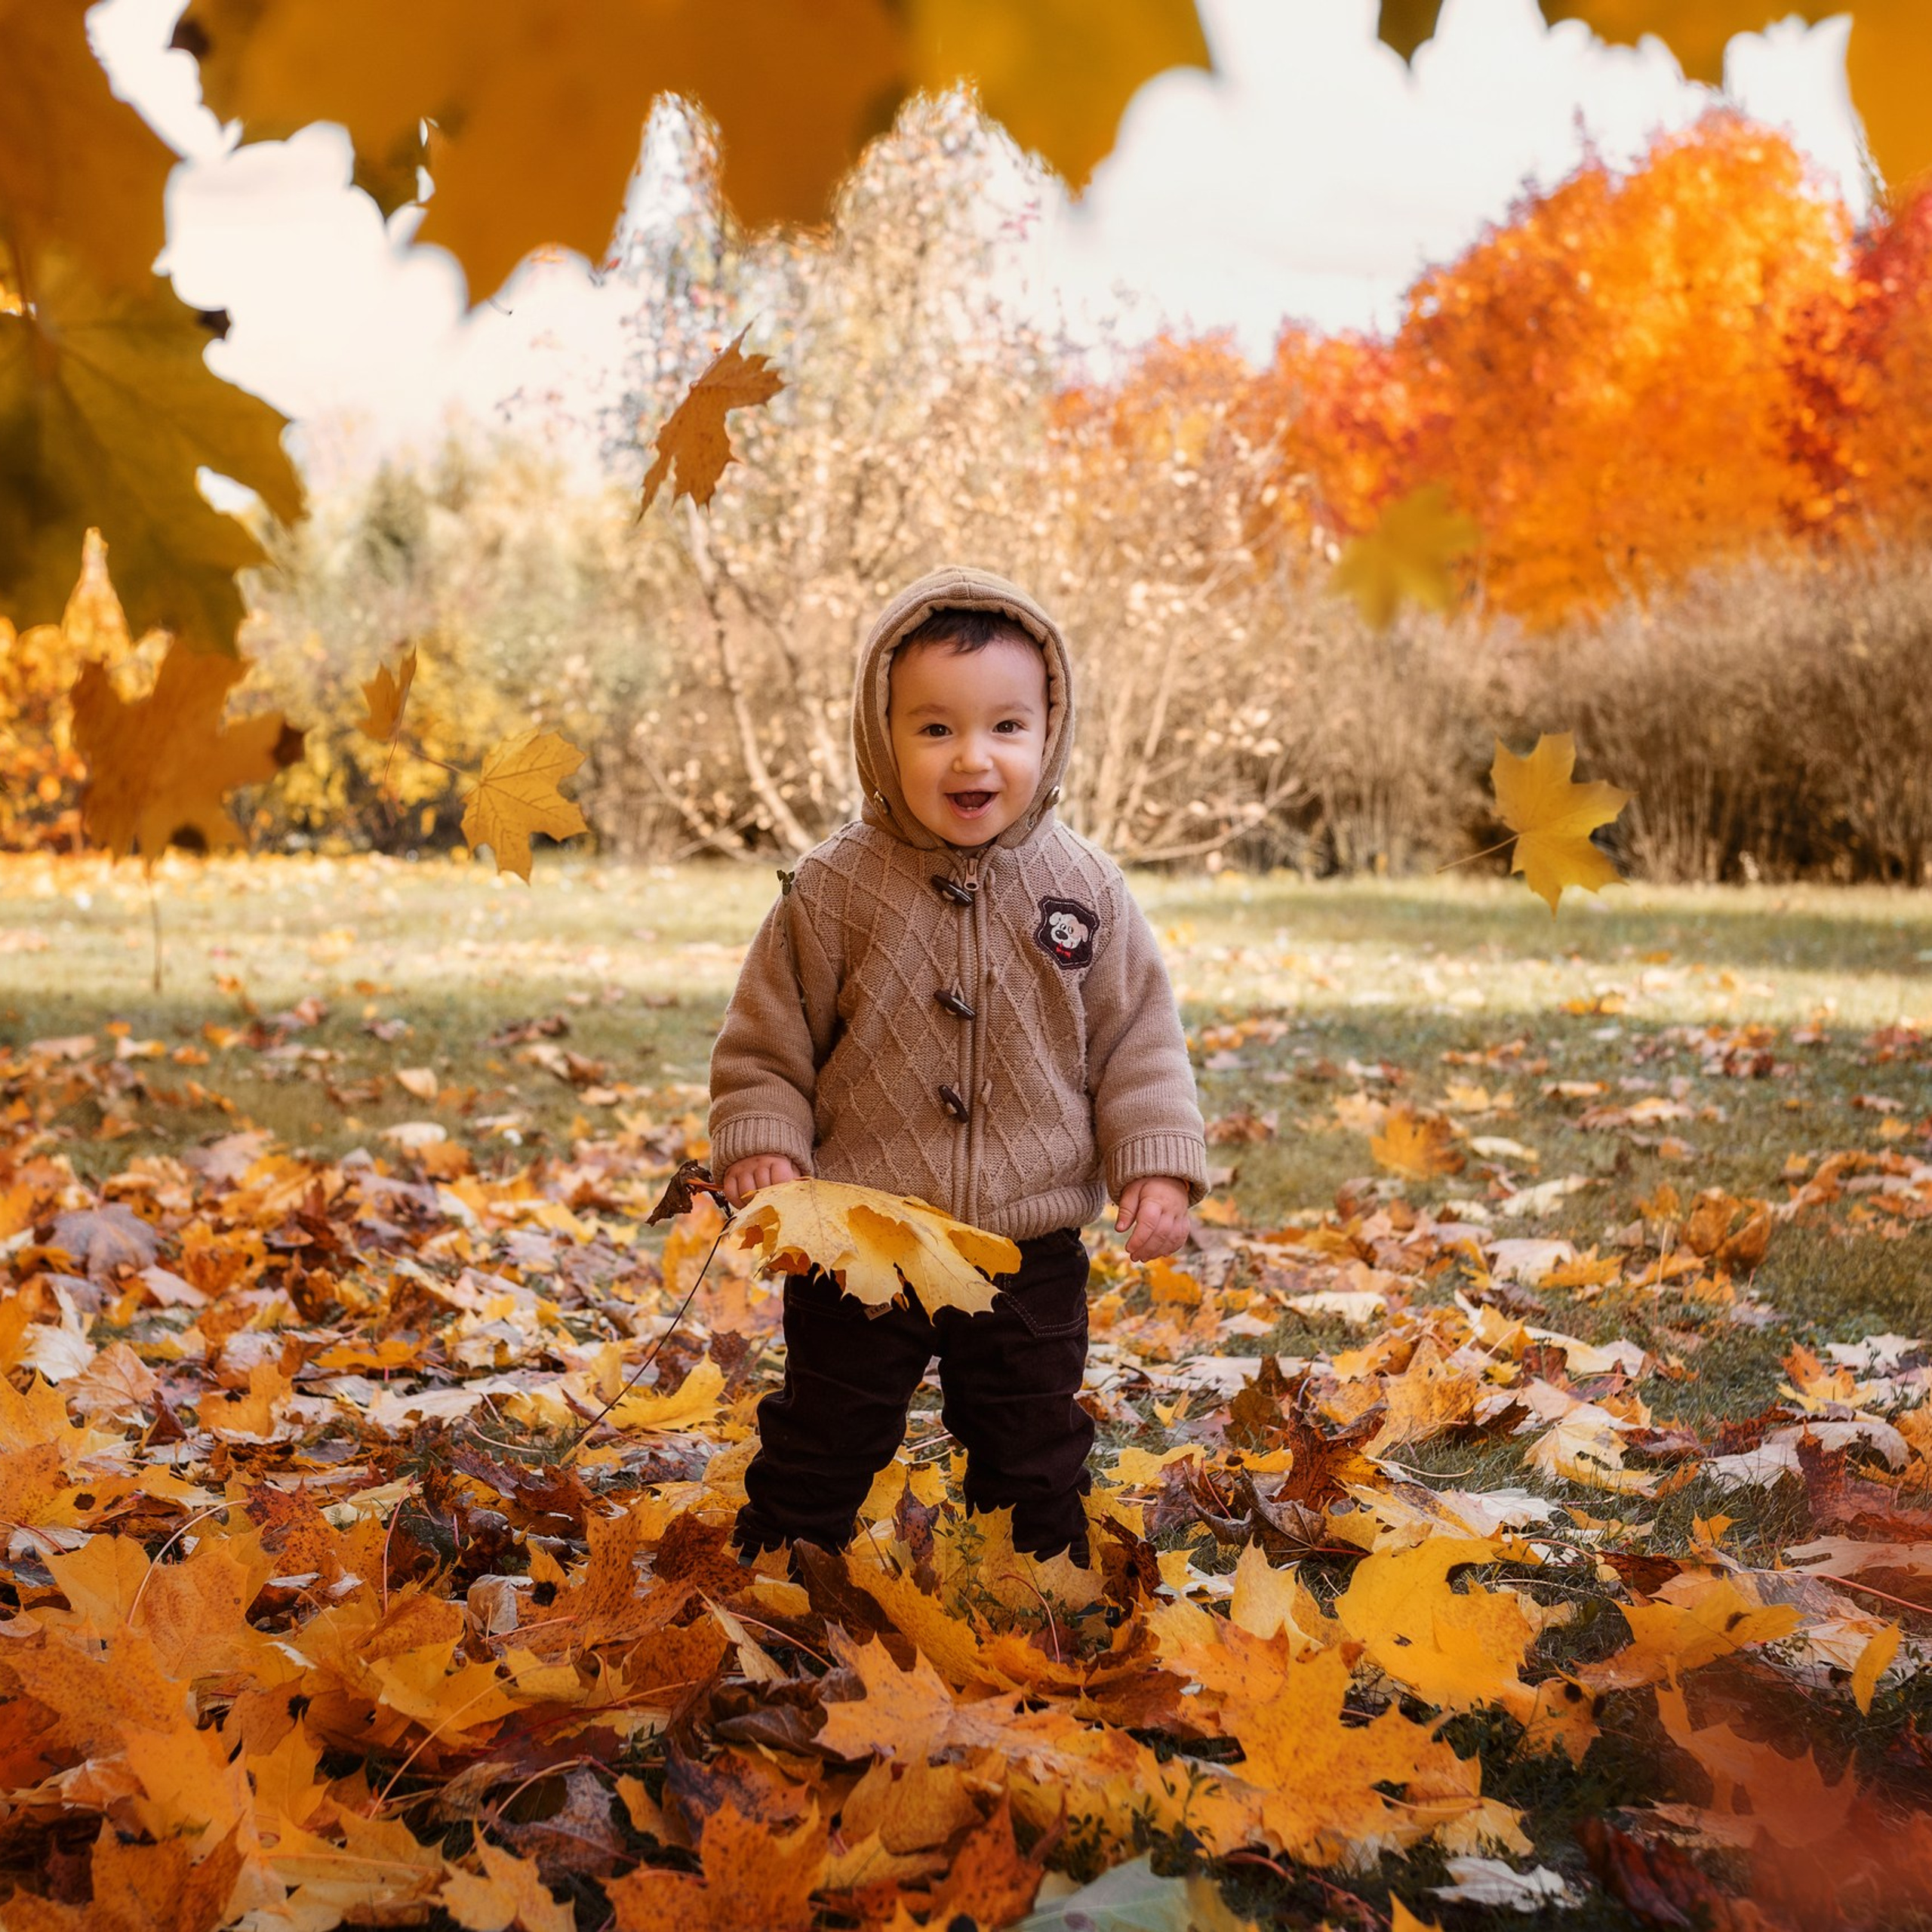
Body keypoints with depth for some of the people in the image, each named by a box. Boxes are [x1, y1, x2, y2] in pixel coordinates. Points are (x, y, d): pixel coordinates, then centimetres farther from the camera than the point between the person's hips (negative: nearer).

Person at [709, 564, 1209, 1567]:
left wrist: (1158, 1164, -5)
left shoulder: (1085, 889, -3)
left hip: (1032, 1249, 2)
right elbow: (768, 1034, 0)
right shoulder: (834, 890, -8)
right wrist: (758, 1143, -13)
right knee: (819, 1452, 11)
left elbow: (1139, 1036, 3)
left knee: (1036, 1465, 17)